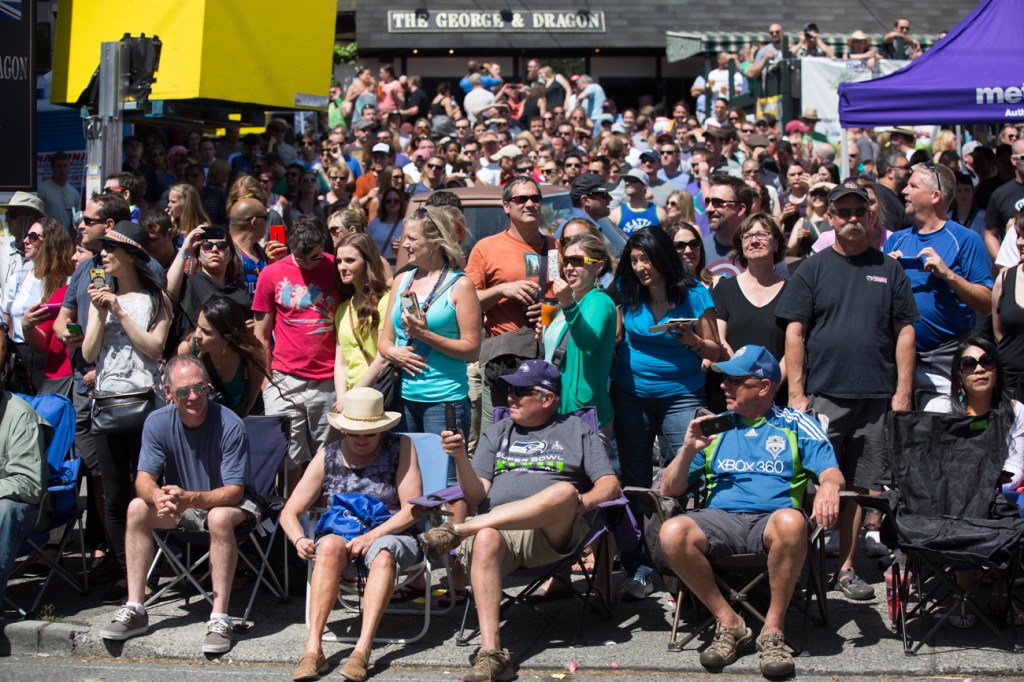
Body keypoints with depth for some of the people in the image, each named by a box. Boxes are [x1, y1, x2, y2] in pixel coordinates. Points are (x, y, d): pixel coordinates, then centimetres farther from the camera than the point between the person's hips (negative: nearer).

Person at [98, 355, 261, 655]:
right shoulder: (157, 423, -11)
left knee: (219, 517, -37)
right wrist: (158, 497, -38)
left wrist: (189, 498, -42)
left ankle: (219, 619, -33)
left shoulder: (230, 425, -23)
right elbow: (144, 479, -13)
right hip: (181, 507, 5)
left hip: (229, 502, -5)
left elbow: (234, 492, -24)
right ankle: (135, 609, -15)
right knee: (137, 509, -19)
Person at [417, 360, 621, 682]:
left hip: (554, 533, -1)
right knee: (484, 540, -38)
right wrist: (460, 458, -5)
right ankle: (491, 654, -46)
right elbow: (477, 496, 14)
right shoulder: (496, 433, 26)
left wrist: (583, 501, -12)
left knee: (565, 492, -36)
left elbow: (610, 486, 10)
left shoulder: (576, 430, 21)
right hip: (495, 526, 1)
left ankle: (456, 531, -33)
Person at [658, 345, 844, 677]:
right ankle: (728, 622, -15)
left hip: (771, 520, -2)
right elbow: (668, 490, 17)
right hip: (719, 520, 2)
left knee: (792, 521, -39)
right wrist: (688, 449, -1)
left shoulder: (795, 424, 16)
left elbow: (831, 472, 3)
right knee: (672, 533, -31)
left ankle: (773, 627, -24)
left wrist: (829, 485, -22)